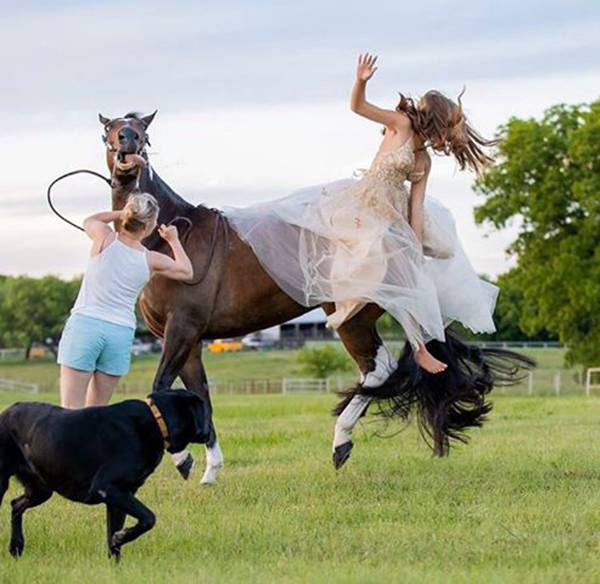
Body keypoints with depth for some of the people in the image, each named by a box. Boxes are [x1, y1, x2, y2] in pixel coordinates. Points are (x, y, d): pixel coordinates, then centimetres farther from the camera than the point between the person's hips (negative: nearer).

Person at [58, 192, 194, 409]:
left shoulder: (105, 238, -5)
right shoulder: (152, 261, 0)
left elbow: (88, 221, 21)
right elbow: (187, 271, 20)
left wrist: (123, 213, 21)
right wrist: (174, 240, 31)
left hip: (84, 324, -2)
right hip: (121, 333, 2)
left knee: (70, 409, -5)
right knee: (97, 412, 13)